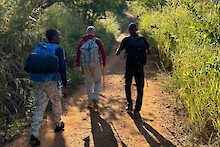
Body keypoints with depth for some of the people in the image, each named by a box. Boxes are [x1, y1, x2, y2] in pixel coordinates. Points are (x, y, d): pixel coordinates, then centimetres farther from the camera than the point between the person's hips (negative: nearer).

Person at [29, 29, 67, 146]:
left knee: (40, 106, 9)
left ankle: (34, 135, 1)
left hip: (38, 80, 5)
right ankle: (58, 125, 37)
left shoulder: (39, 47, 9)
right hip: (51, 81, -5)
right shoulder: (58, 49, -9)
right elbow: (62, 67, -10)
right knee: (56, 102, 18)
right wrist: (64, 81, 1)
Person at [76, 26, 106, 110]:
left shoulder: (82, 41, 5)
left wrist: (78, 65, 14)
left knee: (89, 83, 14)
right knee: (97, 81, 15)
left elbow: (78, 53, 4)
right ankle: (95, 98, -5)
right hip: (95, 64, -2)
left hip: (85, 65, 3)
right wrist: (103, 63, 9)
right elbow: (103, 53, -5)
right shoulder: (98, 41, -3)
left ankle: (90, 103, 17)